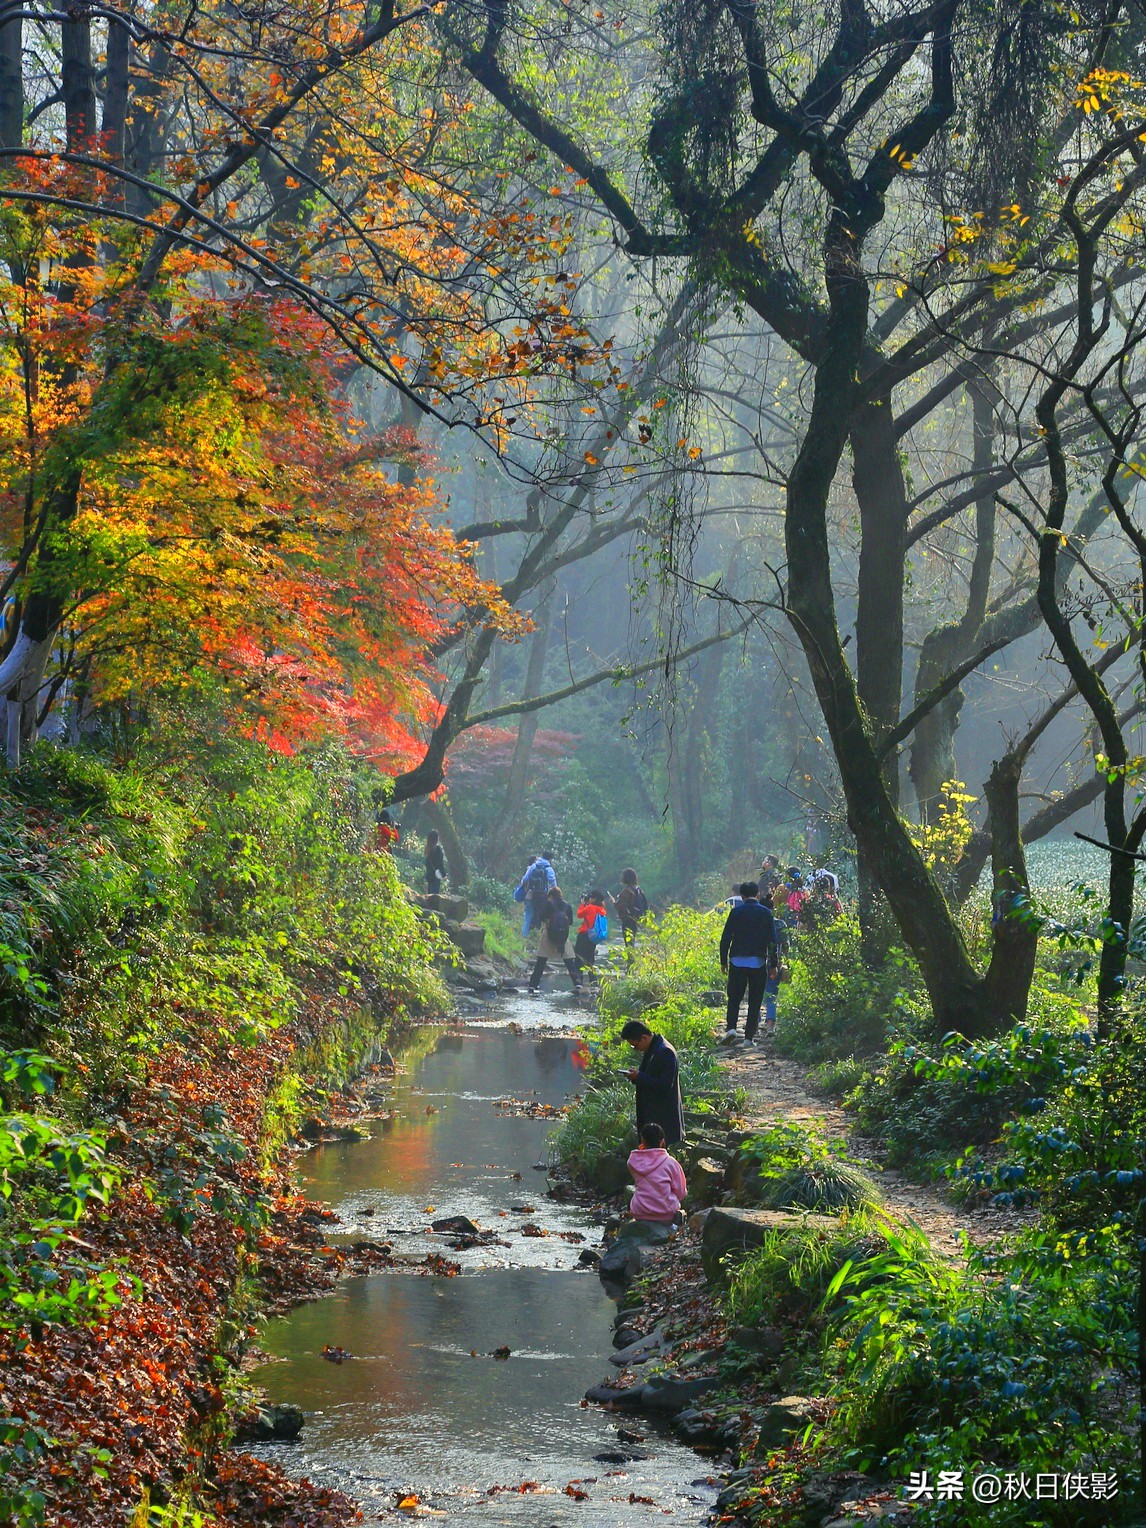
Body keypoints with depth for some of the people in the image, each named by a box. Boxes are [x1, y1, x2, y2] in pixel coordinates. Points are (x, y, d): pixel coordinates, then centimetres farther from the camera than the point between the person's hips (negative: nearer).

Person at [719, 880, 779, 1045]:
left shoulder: (736, 912, 0)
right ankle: (749, 1037, 3)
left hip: (737, 961, 0)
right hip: (759, 962, 0)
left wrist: (723, 961, 7)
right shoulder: (766, 913, 1)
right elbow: (772, 940, 1)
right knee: (755, 1001, 6)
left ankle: (731, 1027, -7)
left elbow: (725, 938, -1)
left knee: (734, 997, 11)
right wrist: (773, 964, 7)